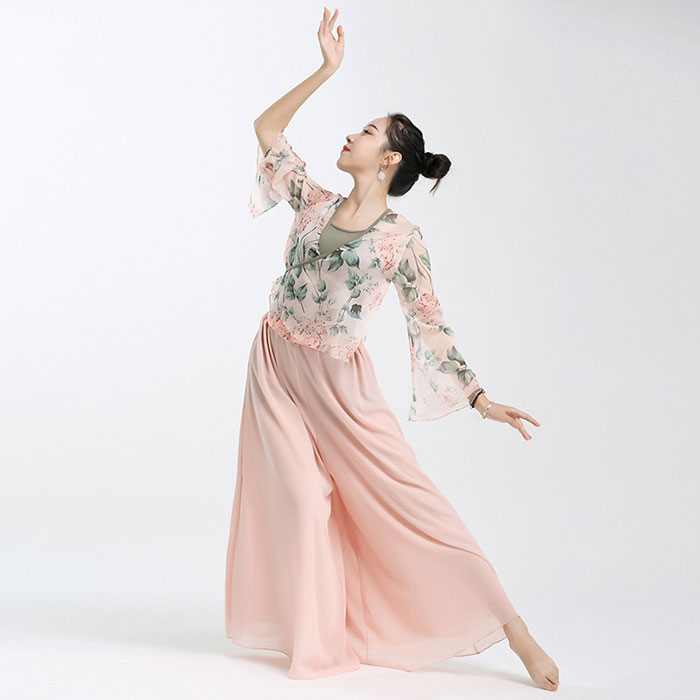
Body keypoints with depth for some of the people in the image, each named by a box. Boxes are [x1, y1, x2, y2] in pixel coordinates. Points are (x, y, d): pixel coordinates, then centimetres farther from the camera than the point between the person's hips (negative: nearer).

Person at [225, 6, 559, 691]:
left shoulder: (403, 238, -5)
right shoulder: (316, 203, 6)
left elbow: (430, 324, -4)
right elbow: (267, 127, 13)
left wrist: (479, 397, -10)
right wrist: (327, 68, 10)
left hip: (339, 382, -4)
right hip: (277, 366, 4)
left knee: (402, 495, -5)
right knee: (299, 499, -1)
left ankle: (511, 625, 2)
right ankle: (322, 639, 14)